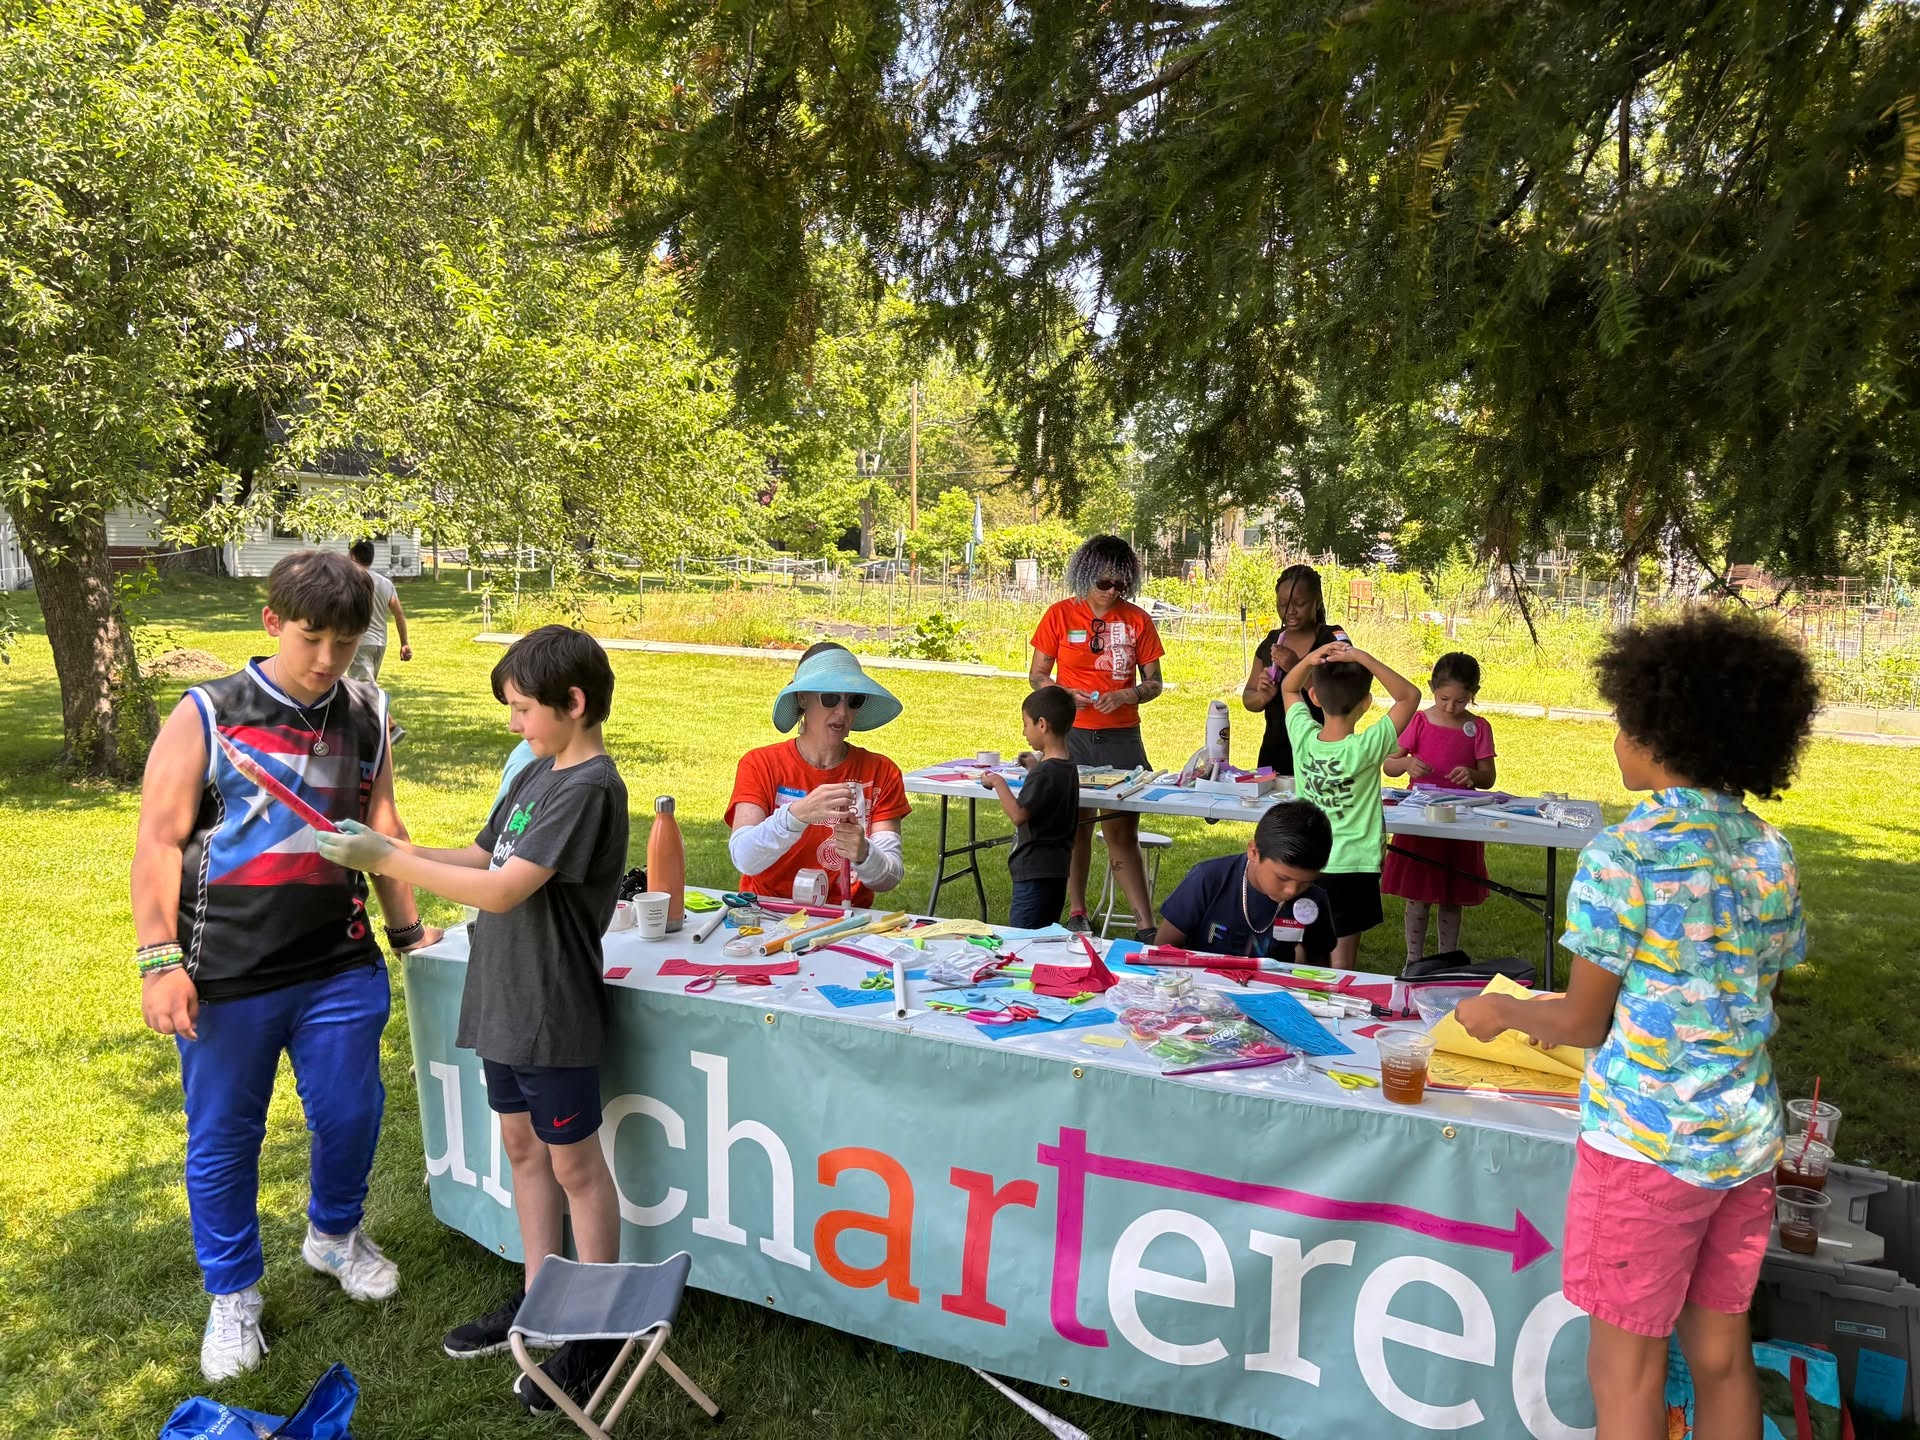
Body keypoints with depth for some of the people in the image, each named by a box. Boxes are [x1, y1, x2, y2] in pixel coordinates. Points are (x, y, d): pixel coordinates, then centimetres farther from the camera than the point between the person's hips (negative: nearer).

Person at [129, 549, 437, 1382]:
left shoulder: (366, 719, 5)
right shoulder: (205, 716, -6)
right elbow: (159, 839, -8)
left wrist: (405, 931, 15)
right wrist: (160, 960, -14)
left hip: (340, 969, 3)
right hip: (226, 976, -2)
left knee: (351, 1113, 11)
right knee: (224, 1136, 11)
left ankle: (334, 1235, 42)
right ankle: (232, 1296, 32)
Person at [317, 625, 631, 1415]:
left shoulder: (590, 788, -21)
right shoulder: (536, 775, 8)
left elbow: (503, 890, -25)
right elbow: (481, 858, 13)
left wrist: (389, 861, -19)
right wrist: (387, 846, 1)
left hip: (553, 1013, -9)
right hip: (503, 1002, 9)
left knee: (574, 1164, 4)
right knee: (523, 1148, 18)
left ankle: (597, 1330, 19)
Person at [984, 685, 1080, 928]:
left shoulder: (1044, 772, -19)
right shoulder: (1068, 768, 9)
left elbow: (1019, 815, -23)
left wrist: (999, 783, -12)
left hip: (1035, 872, -10)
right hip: (1056, 869, 10)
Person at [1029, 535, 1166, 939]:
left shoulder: (1137, 620, 3)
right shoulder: (1060, 615, 1)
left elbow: (1153, 683, 6)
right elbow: (1036, 675, 3)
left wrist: (1126, 696, -15)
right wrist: (1066, 695, -16)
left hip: (1121, 736, 0)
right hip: (1072, 735, 0)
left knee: (1123, 832, -1)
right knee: (1076, 827, 7)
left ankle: (1145, 924, 2)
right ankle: (1077, 914, 19)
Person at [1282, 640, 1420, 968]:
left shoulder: (1303, 737, -10)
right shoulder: (1366, 748, -20)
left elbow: (1288, 688, 9)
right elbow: (1410, 695, -14)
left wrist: (1309, 660, -10)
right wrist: (1364, 658, -21)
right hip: (1352, 868, -4)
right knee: (1341, 965, 3)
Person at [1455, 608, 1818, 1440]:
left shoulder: (1624, 853, -17)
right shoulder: (1771, 854, 3)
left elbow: (1585, 1024, -11)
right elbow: (1745, 1000, 11)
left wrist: (1502, 1013, 8)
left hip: (1647, 1142, -6)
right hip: (1748, 1139, 7)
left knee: (1626, 1370, 7)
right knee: (1721, 1356, 18)